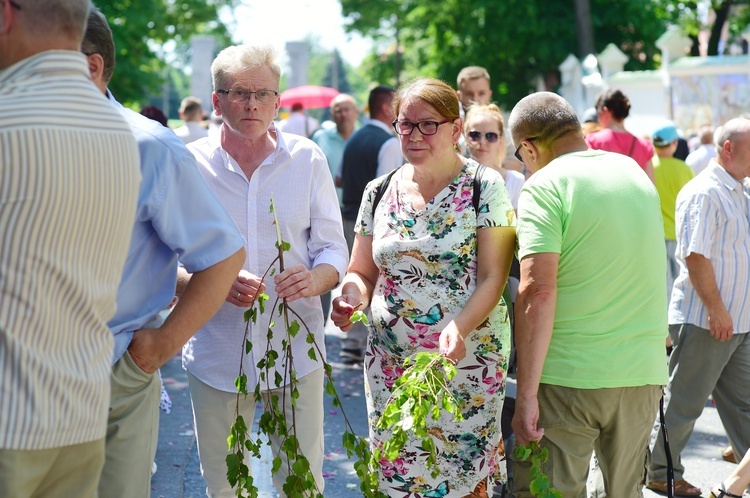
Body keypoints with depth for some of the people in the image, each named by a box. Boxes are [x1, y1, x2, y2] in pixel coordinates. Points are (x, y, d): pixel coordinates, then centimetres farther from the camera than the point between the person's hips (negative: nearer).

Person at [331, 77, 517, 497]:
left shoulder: (484, 186, -5)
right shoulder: (380, 192, 7)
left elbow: (493, 277, -10)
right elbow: (363, 273, 13)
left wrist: (459, 328, -26)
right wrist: (351, 296, -10)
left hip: (466, 361, -3)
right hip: (391, 363, 4)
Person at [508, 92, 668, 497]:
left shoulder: (544, 186, -10)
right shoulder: (636, 171, 12)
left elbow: (537, 290, -19)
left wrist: (526, 395, -19)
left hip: (568, 377, -6)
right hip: (644, 372, 6)